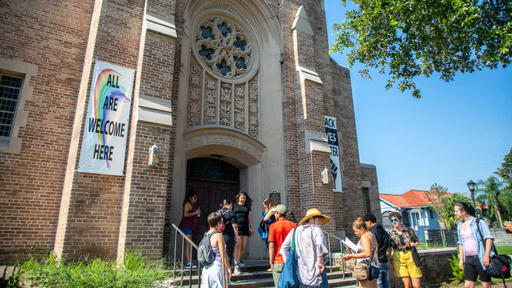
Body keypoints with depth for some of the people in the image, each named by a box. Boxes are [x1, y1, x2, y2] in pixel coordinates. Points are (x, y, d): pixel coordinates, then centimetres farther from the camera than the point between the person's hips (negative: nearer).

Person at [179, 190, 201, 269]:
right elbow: (185, 214, -19)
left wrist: (197, 215, 13)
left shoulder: (191, 205, 22)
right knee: (188, 244, -12)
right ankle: (188, 263, -14)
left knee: (187, 245, 7)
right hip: (187, 226, -9)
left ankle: (187, 263, 8)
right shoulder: (188, 204, -5)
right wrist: (195, 213, -13)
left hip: (190, 226, 9)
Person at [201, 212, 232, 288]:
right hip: (217, 267, -7)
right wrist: (229, 268, -8)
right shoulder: (218, 235, -15)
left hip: (206, 268, 7)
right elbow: (223, 254, -15)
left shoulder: (206, 234, 5)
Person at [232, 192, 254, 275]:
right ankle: (236, 266, -11)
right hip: (237, 227, -3)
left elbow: (250, 218, 18)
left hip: (245, 227, 4)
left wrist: (252, 228, 12)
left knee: (244, 246, 1)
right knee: (238, 245, -12)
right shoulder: (234, 206, 9)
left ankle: (239, 260, 25)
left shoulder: (247, 207, 18)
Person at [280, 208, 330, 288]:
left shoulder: (295, 231, 13)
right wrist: (320, 262, -13)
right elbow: (320, 244, -22)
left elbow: (284, 249, 9)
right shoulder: (316, 229, -3)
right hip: (315, 274, -5)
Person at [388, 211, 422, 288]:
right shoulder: (391, 232, 1)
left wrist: (414, 244, -4)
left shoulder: (408, 230, 2)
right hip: (399, 259, 0)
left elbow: (417, 241, 16)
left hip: (411, 257, 0)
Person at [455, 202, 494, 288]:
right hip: (468, 259, 6)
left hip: (481, 258, -6)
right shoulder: (459, 225, 13)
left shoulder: (478, 222, -6)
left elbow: (489, 238, -10)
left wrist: (486, 256, -18)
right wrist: (461, 259, 15)